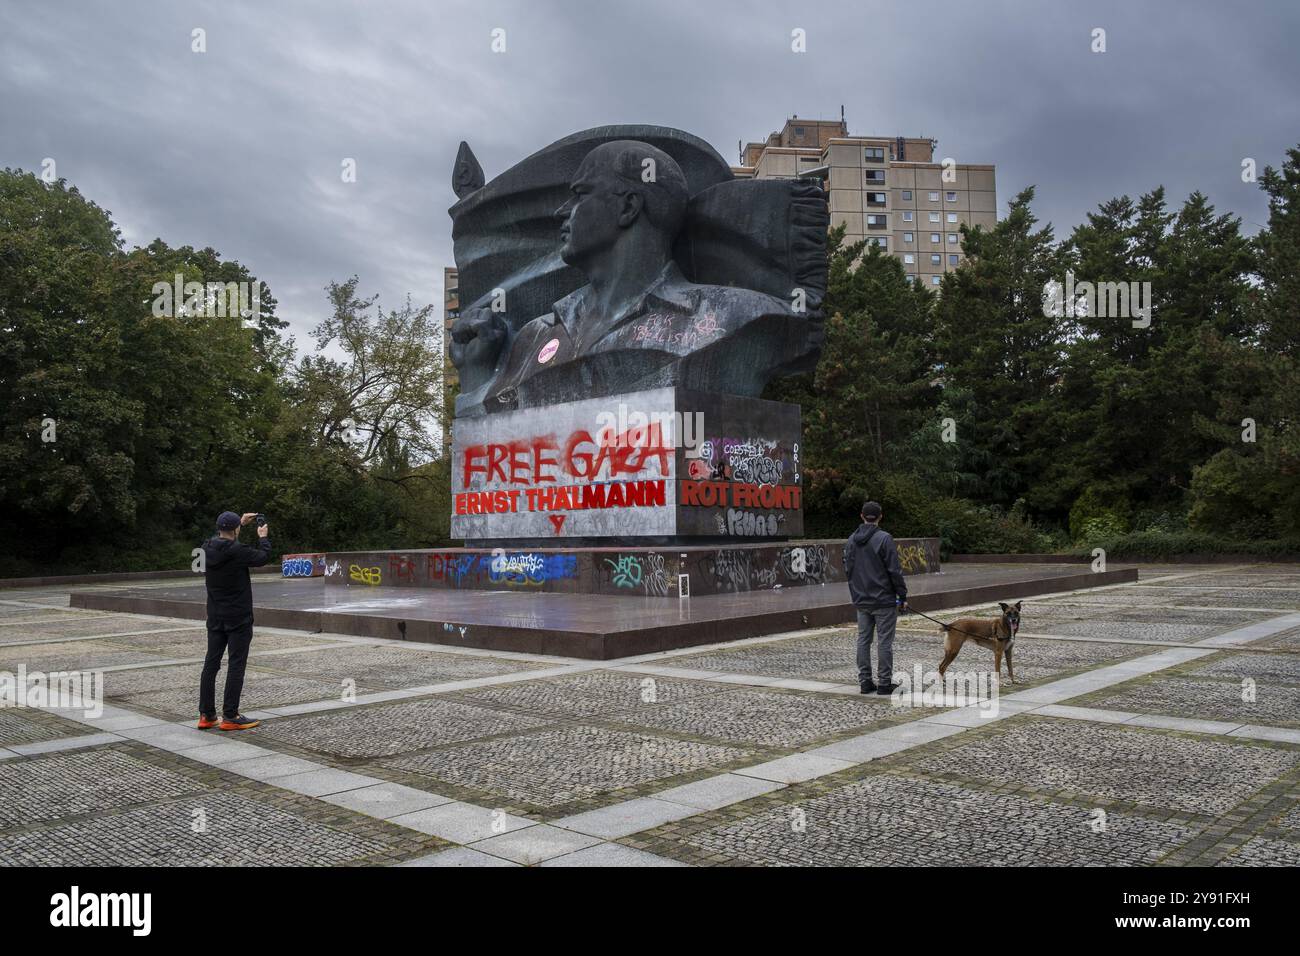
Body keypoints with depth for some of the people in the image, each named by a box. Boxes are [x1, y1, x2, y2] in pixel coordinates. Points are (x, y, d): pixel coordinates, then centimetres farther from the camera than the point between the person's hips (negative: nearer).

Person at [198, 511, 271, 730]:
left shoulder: (208, 548, 1)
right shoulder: (237, 551, -19)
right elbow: (263, 557, -4)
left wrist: (240, 523, 27)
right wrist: (263, 537, 12)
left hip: (215, 617, 7)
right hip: (238, 618, -7)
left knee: (211, 663, 10)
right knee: (236, 665, -1)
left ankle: (206, 715, 15)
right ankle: (230, 717, 0)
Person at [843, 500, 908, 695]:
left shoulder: (851, 540, 6)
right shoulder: (884, 538, -13)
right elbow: (894, 570, -14)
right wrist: (902, 595, -5)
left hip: (861, 601, 5)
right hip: (884, 599, -5)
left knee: (863, 640, 10)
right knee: (885, 641, 1)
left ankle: (865, 681, 13)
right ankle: (884, 683, 4)